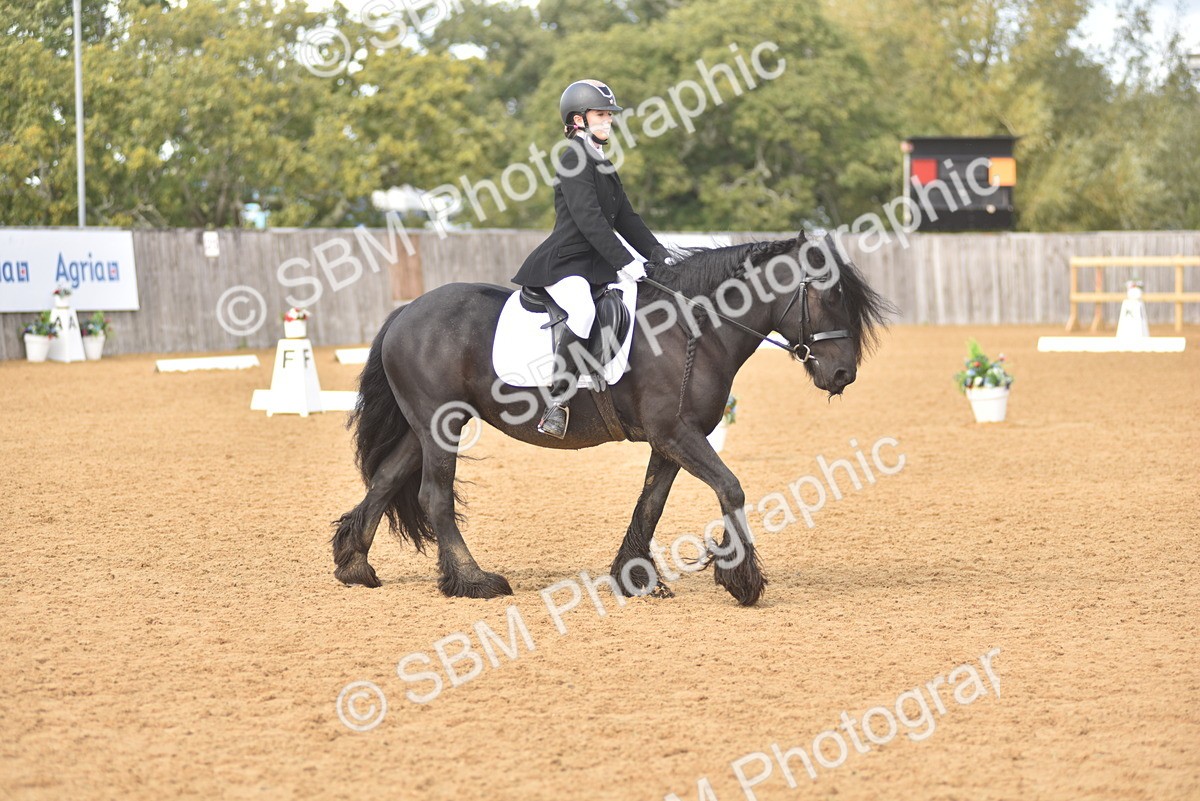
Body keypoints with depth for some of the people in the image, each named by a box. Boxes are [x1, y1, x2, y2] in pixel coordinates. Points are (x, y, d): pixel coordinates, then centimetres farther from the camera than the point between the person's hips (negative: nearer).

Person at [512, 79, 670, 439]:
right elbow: (588, 218, -19)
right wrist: (624, 262, -23)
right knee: (583, 311, -36)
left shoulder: (603, 165, 19)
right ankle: (558, 402, -34)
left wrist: (657, 254, 7)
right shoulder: (574, 159, -9)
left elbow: (626, 219, 21)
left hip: (596, 266, 10)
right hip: (563, 263, -10)